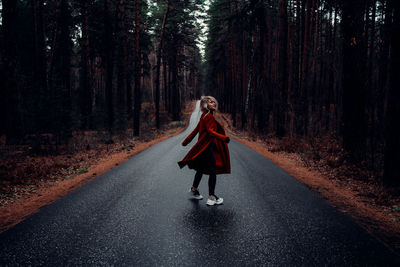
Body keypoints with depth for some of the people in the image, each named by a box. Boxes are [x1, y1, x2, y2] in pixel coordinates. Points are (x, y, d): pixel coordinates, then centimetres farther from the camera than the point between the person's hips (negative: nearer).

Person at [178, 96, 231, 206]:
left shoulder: (204, 116, 13)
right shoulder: (209, 116, -16)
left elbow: (196, 130, 18)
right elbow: (210, 132, -26)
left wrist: (186, 141, 22)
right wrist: (224, 138, -34)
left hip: (203, 147, 10)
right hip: (206, 148, -10)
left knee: (201, 169, 24)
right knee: (213, 171, -5)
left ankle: (194, 189, 41)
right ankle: (211, 197, -2)